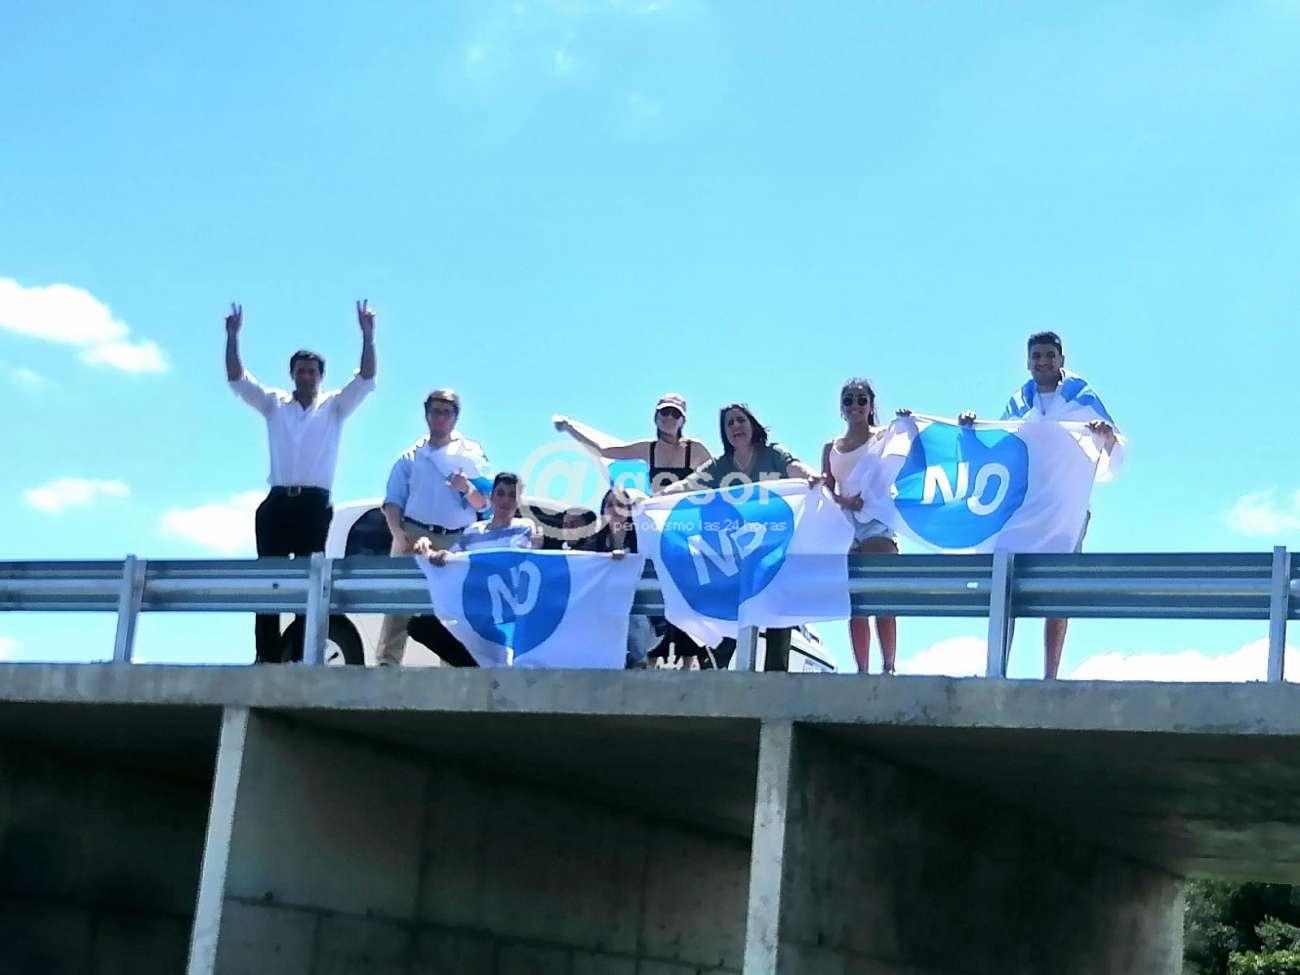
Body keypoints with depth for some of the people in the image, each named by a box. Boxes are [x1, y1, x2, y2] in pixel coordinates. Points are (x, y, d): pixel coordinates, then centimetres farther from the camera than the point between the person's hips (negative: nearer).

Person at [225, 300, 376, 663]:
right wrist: (232, 337, -8)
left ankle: (302, 659, -6)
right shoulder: (274, 403, 14)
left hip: (314, 504, -2)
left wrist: (367, 336, -16)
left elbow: (365, 379, -3)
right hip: (277, 503, 2)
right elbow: (237, 380, 6)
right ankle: (267, 657, -4)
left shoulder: (334, 406, 10)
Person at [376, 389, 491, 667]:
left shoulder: (472, 454, 14)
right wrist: (399, 534, -9)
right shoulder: (411, 457, 15)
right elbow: (393, 501, 8)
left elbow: (483, 504, 9)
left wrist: (467, 489, -12)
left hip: (458, 541, 0)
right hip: (414, 534, 0)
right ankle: (387, 662, -13)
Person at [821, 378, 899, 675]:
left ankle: (888, 667, -15)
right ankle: (861, 671, 3)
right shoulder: (831, 447, 18)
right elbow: (826, 491, 11)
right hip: (845, 525, 4)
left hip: (876, 521, -4)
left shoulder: (882, 437, 8)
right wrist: (843, 501, -10)